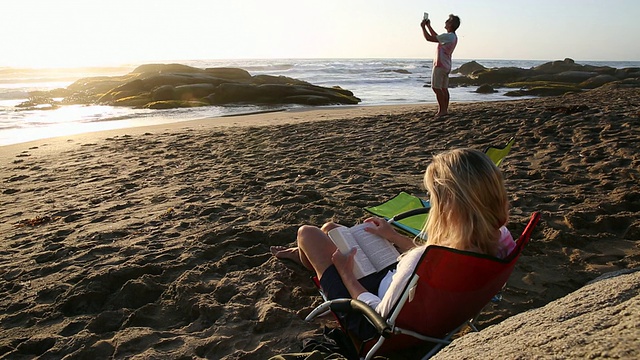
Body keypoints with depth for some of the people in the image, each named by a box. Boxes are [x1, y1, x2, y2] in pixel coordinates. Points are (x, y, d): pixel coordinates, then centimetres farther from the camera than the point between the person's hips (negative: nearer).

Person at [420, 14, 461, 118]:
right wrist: (428, 26, 26)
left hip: (440, 65, -10)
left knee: (436, 88, -7)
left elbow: (429, 38, -16)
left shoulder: (448, 36, -19)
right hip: (446, 66, 10)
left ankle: (442, 110, -7)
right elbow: (436, 37, 26)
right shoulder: (453, 37, 12)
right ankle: (445, 109, 16)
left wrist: (423, 27, -3)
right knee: (444, 88, 12)